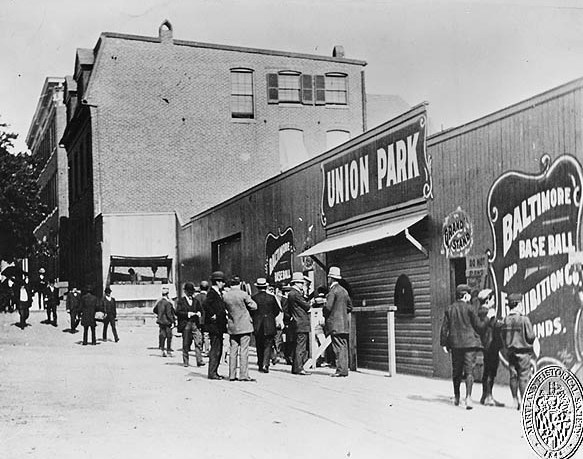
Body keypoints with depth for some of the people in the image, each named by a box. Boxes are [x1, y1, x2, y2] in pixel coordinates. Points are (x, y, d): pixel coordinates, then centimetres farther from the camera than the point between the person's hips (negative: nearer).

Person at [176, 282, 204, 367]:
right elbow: (178, 312, -6)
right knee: (186, 343, 4)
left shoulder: (196, 301, 16)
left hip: (195, 324, 2)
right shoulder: (181, 301, 4)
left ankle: (199, 361, -13)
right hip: (185, 324, -2)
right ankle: (185, 361, 14)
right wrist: (188, 314, -14)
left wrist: (198, 313, -4)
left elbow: (201, 311, 19)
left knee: (198, 342, -10)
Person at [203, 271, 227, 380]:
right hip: (214, 325, -10)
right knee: (215, 349, -8)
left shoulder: (218, 293, 17)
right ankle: (212, 373, -4)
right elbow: (205, 304, -28)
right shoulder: (212, 293, -13)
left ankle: (214, 372, 19)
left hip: (219, 326, 10)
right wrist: (212, 315, -22)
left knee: (218, 349, 13)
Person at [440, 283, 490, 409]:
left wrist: (443, 343, 8)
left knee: (456, 371, 15)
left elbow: (445, 327, 4)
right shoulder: (469, 308, -7)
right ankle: (468, 397, -16)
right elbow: (478, 326, -3)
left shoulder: (449, 309, 6)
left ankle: (456, 397, 26)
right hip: (470, 342, -4)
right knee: (469, 370, -4)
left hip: (455, 343, 4)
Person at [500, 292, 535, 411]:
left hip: (510, 352, 5)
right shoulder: (524, 320, -14)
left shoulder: (505, 320, 2)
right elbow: (531, 337, -13)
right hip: (523, 351, -5)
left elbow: (503, 336, 6)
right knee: (524, 376, -1)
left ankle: (515, 400, 15)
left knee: (513, 376, 10)